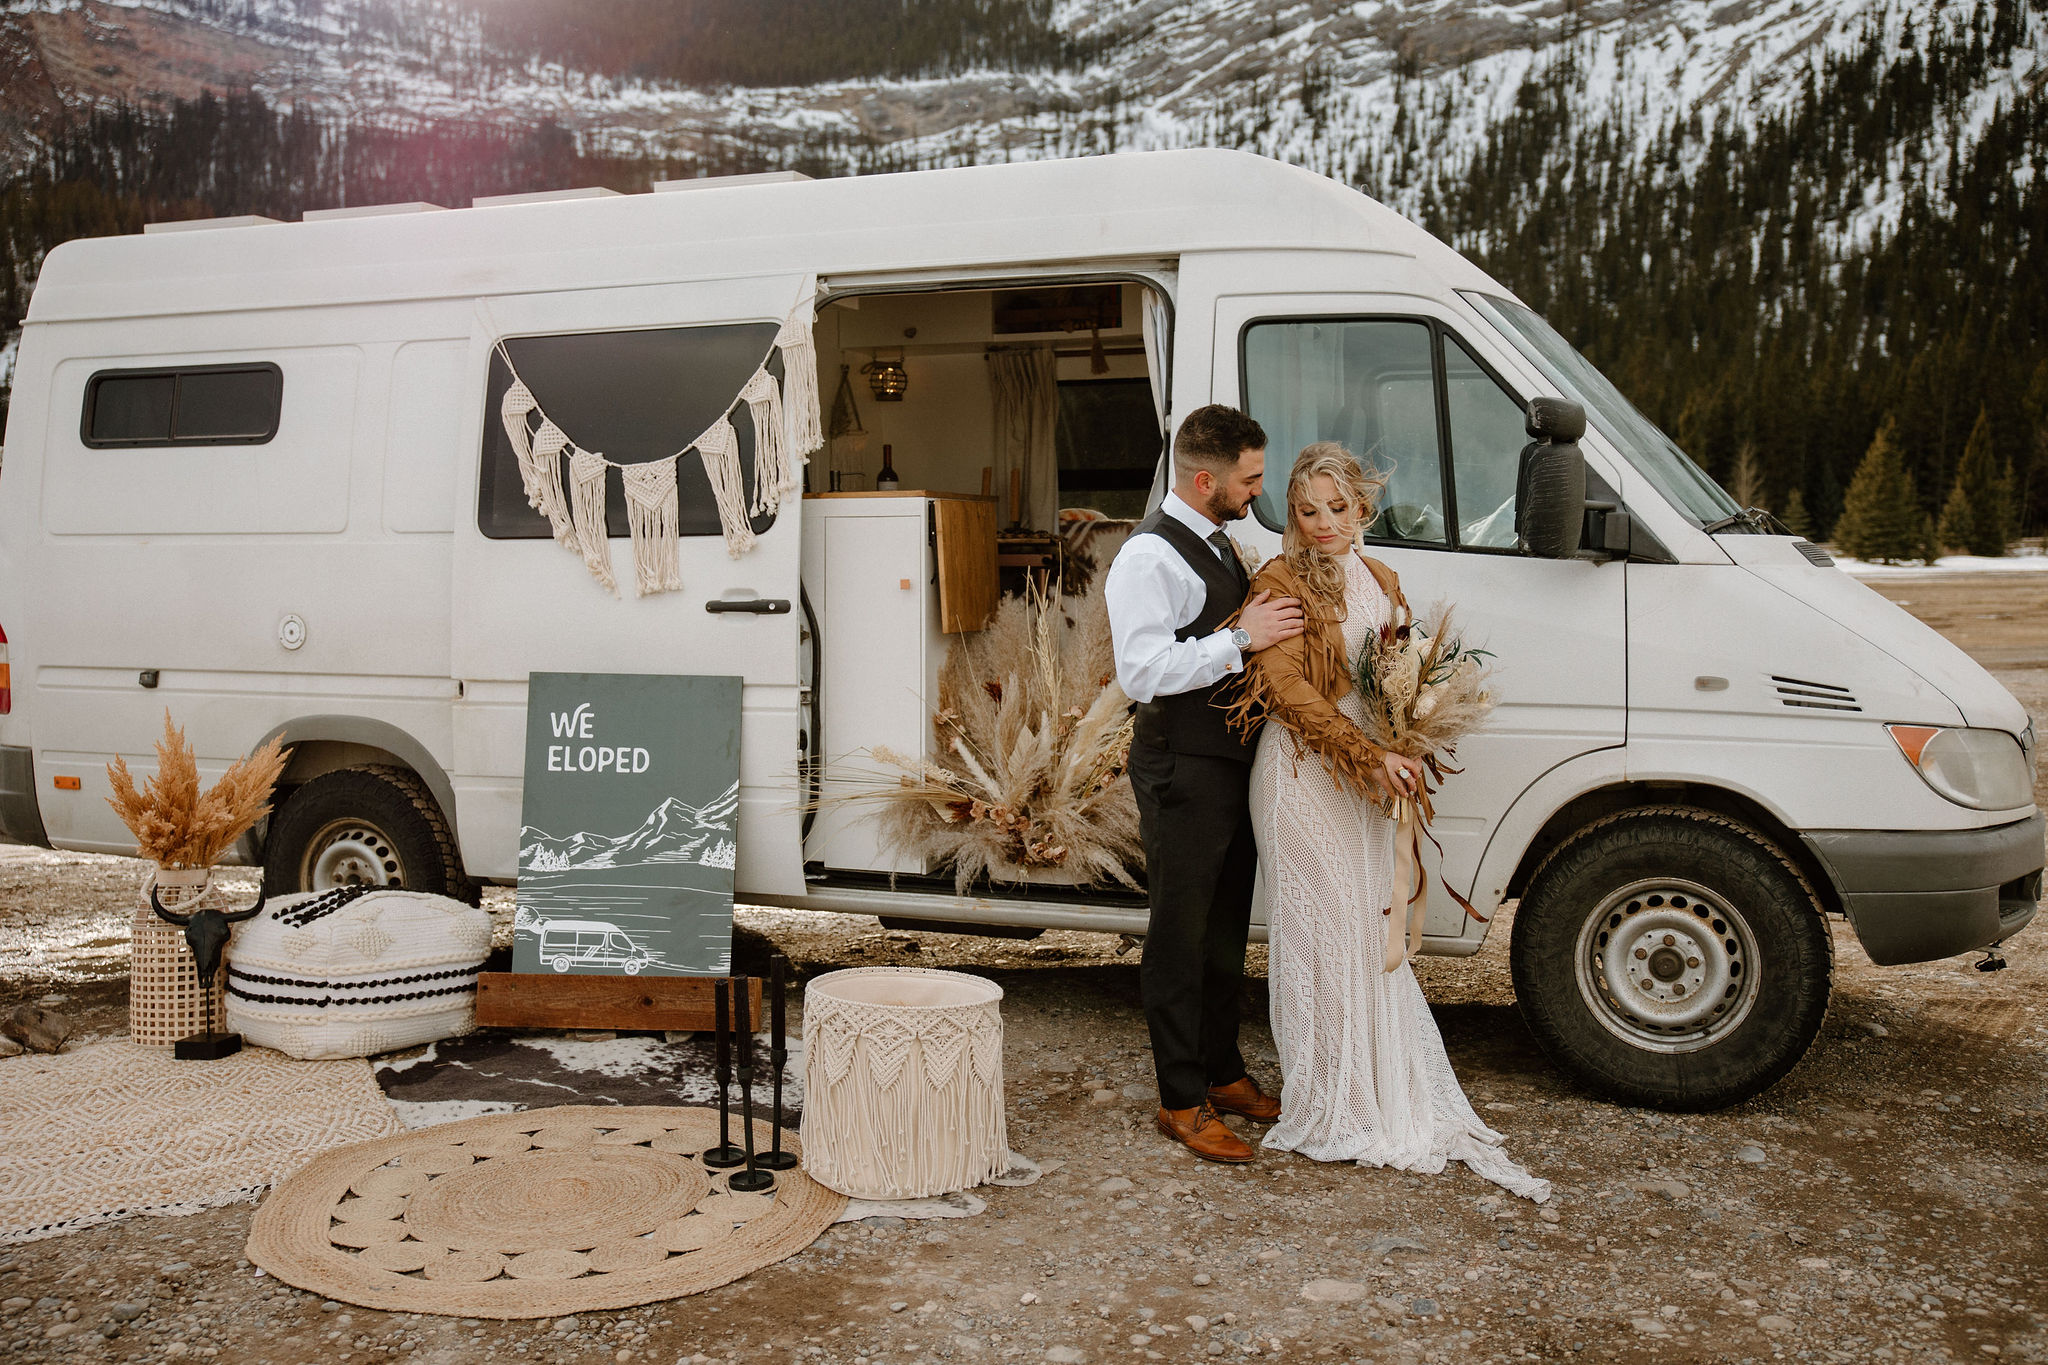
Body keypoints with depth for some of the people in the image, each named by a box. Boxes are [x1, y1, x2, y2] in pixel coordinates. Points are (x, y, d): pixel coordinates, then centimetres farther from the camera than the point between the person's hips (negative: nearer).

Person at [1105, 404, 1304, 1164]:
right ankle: (1182, 1102, 11)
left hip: (1231, 762, 9)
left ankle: (1223, 1072, 33)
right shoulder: (1150, 555, -16)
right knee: (1180, 936, 1)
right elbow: (1143, 670, -25)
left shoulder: (1220, 542, 14)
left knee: (1227, 928, 19)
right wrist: (1242, 637, -25)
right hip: (1181, 770, -9)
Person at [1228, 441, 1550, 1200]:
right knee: (1325, 931, -3)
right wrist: (1371, 757, -22)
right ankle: (1331, 1110, 8)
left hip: (1366, 779, 6)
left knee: (1372, 929, 11)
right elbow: (1290, 691, -16)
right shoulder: (1281, 585, -8)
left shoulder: (1381, 582, 13)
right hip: (1303, 775, -6)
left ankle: (1390, 1095, 22)